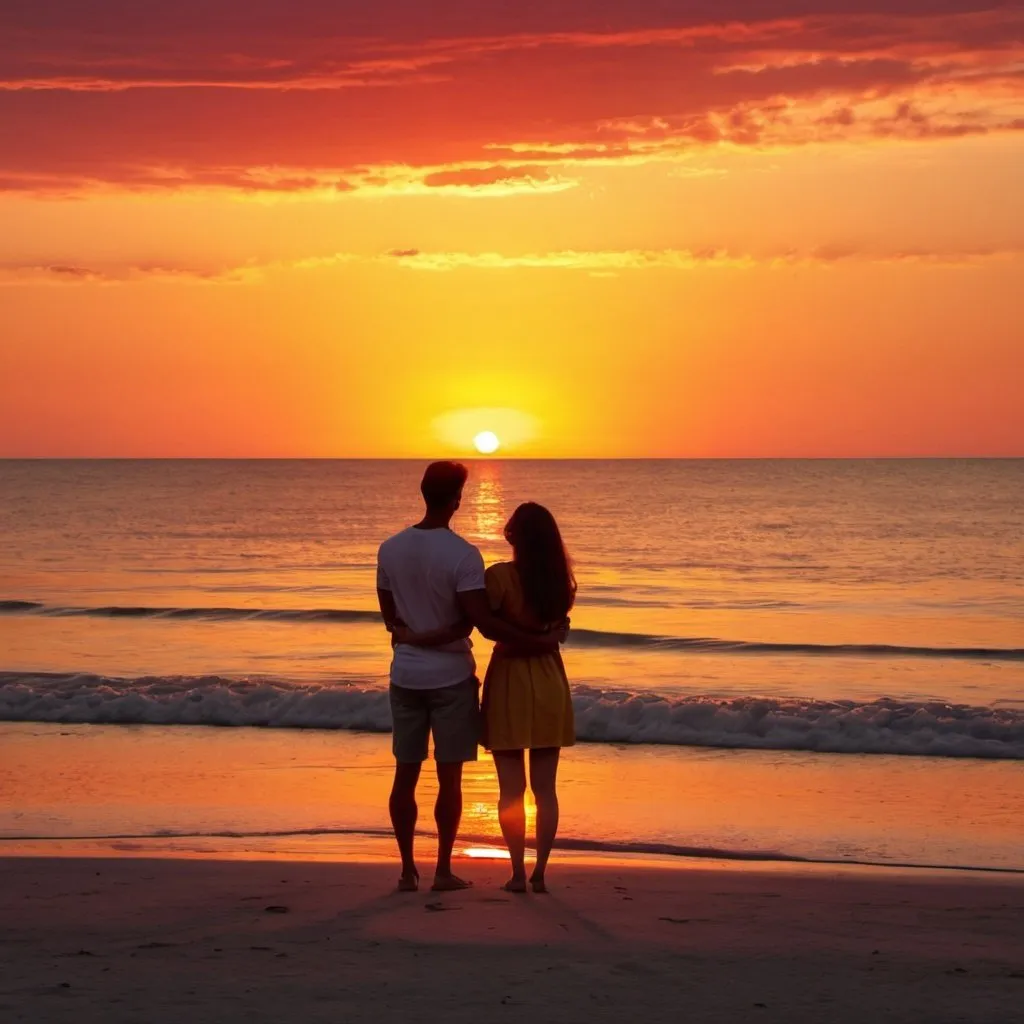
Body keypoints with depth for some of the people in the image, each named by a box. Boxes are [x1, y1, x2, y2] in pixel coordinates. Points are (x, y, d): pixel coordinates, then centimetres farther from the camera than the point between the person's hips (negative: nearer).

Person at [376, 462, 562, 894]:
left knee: (405, 774, 8)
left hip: (406, 675, 4)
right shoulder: (463, 555, -15)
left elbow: (390, 618, 6)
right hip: (450, 677, -4)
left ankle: (408, 870, 11)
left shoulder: (390, 549, 1)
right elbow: (483, 622, -20)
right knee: (449, 777, 4)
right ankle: (443, 870, 7)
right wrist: (536, 642, -14)